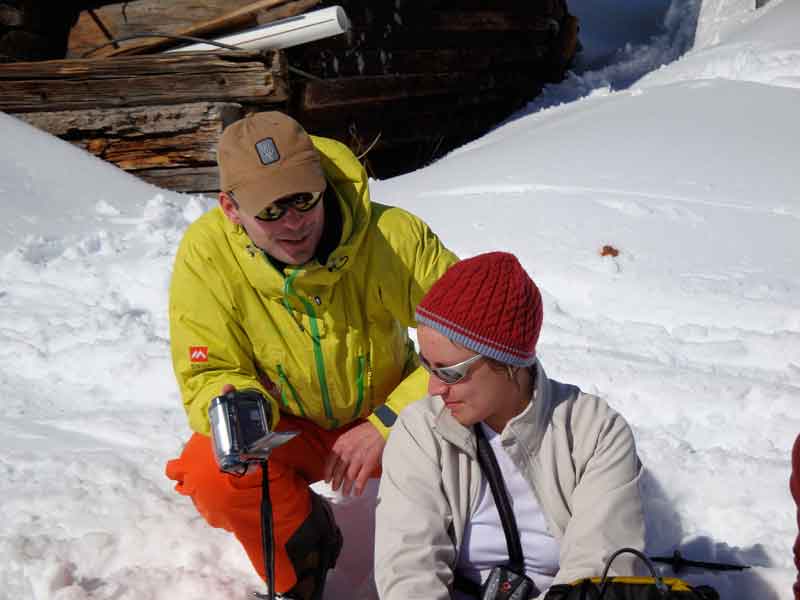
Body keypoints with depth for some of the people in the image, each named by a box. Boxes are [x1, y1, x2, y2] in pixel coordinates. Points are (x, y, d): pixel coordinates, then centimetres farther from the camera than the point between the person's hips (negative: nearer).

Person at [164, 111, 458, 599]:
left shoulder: (395, 235, -27)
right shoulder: (206, 254, -23)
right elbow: (208, 375, -15)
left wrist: (385, 426, -30)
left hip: (389, 415, 0)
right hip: (288, 428, 1)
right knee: (212, 477, -29)